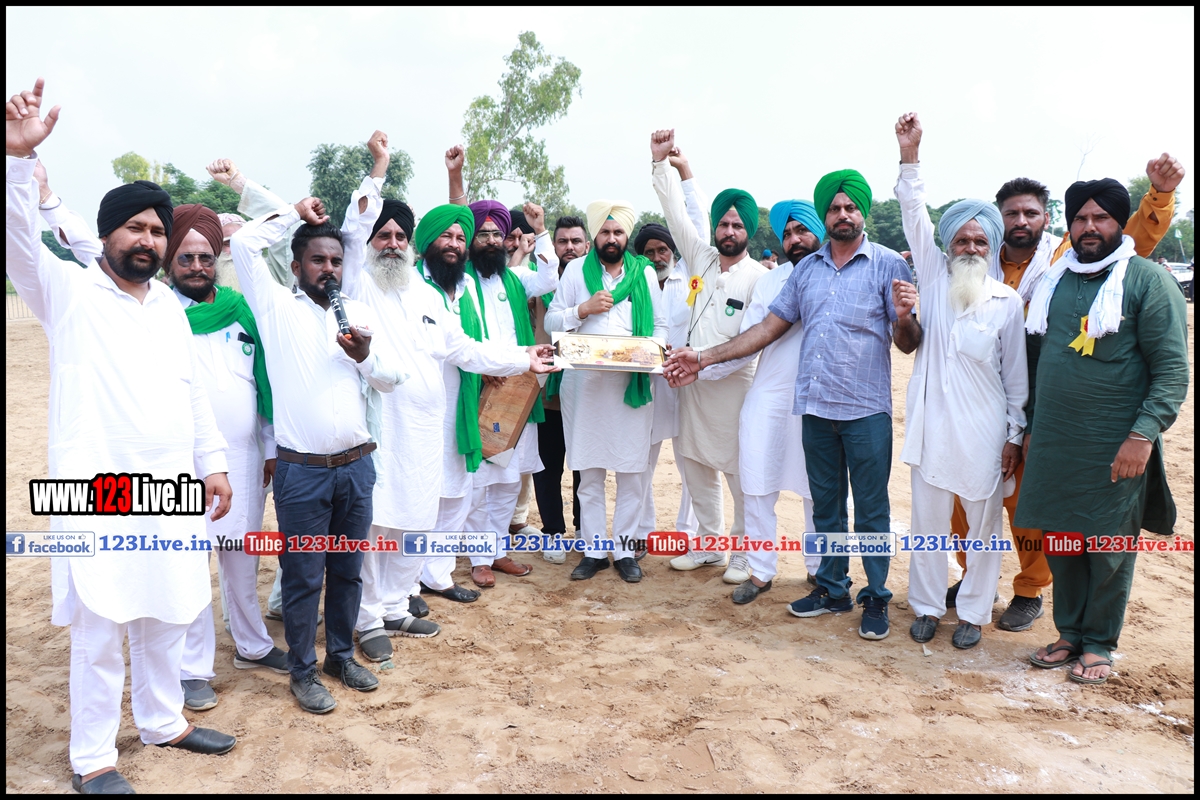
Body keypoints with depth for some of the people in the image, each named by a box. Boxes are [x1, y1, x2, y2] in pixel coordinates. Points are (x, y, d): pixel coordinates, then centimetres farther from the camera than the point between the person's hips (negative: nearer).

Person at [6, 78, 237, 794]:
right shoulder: (69, 291, 0)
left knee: (167, 614, 15)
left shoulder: (169, 304, 14)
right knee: (100, 630, 1)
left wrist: (213, 461, 12)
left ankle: (164, 721, 32)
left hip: (171, 487, 5)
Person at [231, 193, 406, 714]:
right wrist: (295, 213, 2)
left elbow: (391, 380, 8)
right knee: (303, 575, 5)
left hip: (356, 466, 4)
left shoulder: (359, 313, 11)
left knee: (348, 569, 15)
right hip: (301, 471, -3)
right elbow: (243, 244, -8)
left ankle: (342, 655, 32)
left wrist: (365, 356, -12)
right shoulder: (277, 307, 1)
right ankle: (303, 671, 21)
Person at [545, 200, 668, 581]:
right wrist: (583, 309, -11)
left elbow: (660, 325, 9)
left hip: (633, 383, 0)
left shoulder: (645, 272, 10)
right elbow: (551, 322, 5)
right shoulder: (576, 270, 8)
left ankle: (624, 550, 16)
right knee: (590, 472, 5)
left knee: (631, 471, 3)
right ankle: (594, 550, 17)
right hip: (585, 383, 0)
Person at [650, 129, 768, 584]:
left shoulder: (759, 277, -7)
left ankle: (745, 555, 16)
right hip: (693, 385, 6)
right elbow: (676, 212, 9)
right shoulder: (701, 258, 8)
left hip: (734, 387, -6)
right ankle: (709, 545, 28)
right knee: (696, 467, 13)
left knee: (743, 476, 1)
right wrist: (661, 162, 4)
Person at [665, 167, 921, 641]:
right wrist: (705, 358, 4)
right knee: (825, 505, 15)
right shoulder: (806, 270, 11)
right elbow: (770, 328, 10)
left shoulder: (887, 264, -2)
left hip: (866, 410, -4)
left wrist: (905, 317, -26)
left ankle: (877, 598, 21)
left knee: (871, 509, 5)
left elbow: (908, 344, -3)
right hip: (815, 406, 4)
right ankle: (833, 589, 29)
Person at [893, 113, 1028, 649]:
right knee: (928, 520, 9)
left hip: (984, 433, -1)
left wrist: (1015, 435, 1)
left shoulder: (1008, 302, 0)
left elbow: (1016, 375, 2)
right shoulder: (935, 279, 4)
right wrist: (909, 157, -13)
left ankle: (973, 612, 24)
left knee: (983, 523, 9)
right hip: (931, 426, 1)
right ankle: (927, 605, 25)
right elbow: (915, 218, -4)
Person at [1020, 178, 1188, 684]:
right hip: (1053, 442, 5)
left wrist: (1143, 434, -18)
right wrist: (1031, 427, 17)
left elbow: (1173, 369, -9)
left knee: (1108, 547, 5)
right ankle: (1070, 633, 26)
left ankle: (1100, 642, 21)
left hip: (1115, 447, -5)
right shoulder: (1055, 282, 12)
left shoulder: (1148, 282, -4)